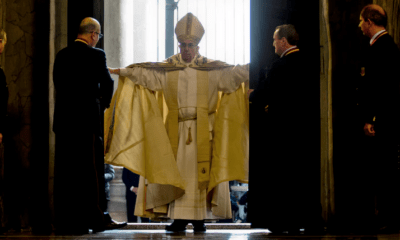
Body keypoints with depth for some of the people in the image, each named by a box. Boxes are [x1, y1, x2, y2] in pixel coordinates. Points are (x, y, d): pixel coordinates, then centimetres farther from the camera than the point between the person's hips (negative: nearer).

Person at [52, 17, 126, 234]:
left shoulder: (61, 55, 10)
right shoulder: (96, 55, -7)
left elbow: (58, 83, 10)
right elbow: (108, 83, -5)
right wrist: (103, 105, 12)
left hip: (63, 119, 5)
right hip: (88, 119, -5)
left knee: (64, 171, 7)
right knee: (92, 170, 1)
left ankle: (64, 222, 8)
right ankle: (96, 219, 4)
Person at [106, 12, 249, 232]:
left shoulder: (212, 68, 4)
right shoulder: (168, 68, 7)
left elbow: (234, 73, -5)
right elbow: (144, 72, 1)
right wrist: (121, 72, -9)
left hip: (203, 129, -1)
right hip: (176, 129, 1)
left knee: (201, 170, -2)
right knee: (177, 171, -2)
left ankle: (200, 217, 4)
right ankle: (180, 218, 1)